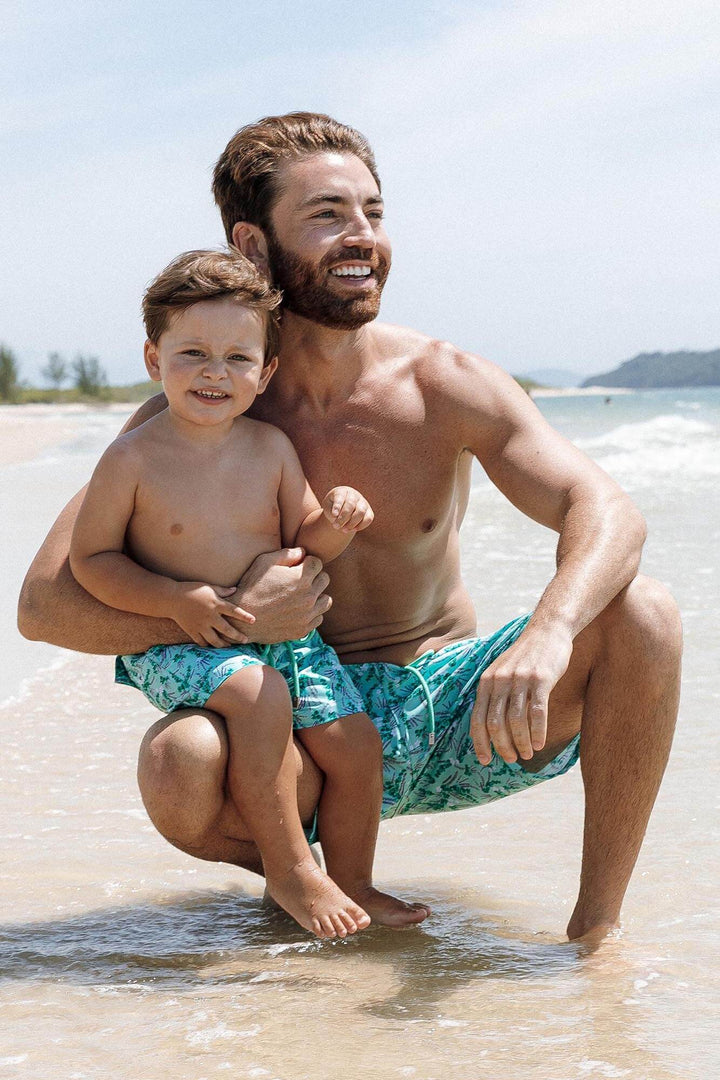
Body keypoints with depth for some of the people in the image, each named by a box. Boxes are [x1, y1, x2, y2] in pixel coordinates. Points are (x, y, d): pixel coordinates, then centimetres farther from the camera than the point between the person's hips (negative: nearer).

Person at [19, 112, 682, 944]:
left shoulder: (444, 384, -8)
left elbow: (608, 512, -21)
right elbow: (44, 602, -13)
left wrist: (544, 636, -42)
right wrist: (231, 613, -27)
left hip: (456, 720, 1)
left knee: (642, 615, -23)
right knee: (178, 760, -34)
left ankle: (598, 922, -10)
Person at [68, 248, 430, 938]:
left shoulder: (272, 448, 0)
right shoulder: (132, 459, -12)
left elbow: (302, 543, 7)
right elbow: (90, 558, -8)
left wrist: (335, 520, -17)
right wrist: (177, 600, -20)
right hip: (175, 645, -5)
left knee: (354, 741, -7)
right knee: (257, 695, -32)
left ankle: (352, 881, 18)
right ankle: (289, 872, -16)